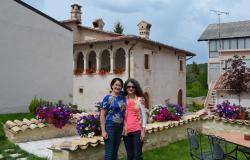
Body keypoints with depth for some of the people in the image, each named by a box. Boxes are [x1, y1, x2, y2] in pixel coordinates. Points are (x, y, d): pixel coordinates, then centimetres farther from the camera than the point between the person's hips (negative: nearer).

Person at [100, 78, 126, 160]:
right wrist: (103, 130, -14)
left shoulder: (123, 97, 6)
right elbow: (102, 115, -8)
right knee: (109, 153, -4)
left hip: (120, 126, 5)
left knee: (115, 152, 14)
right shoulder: (107, 98, -7)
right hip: (110, 126, -5)